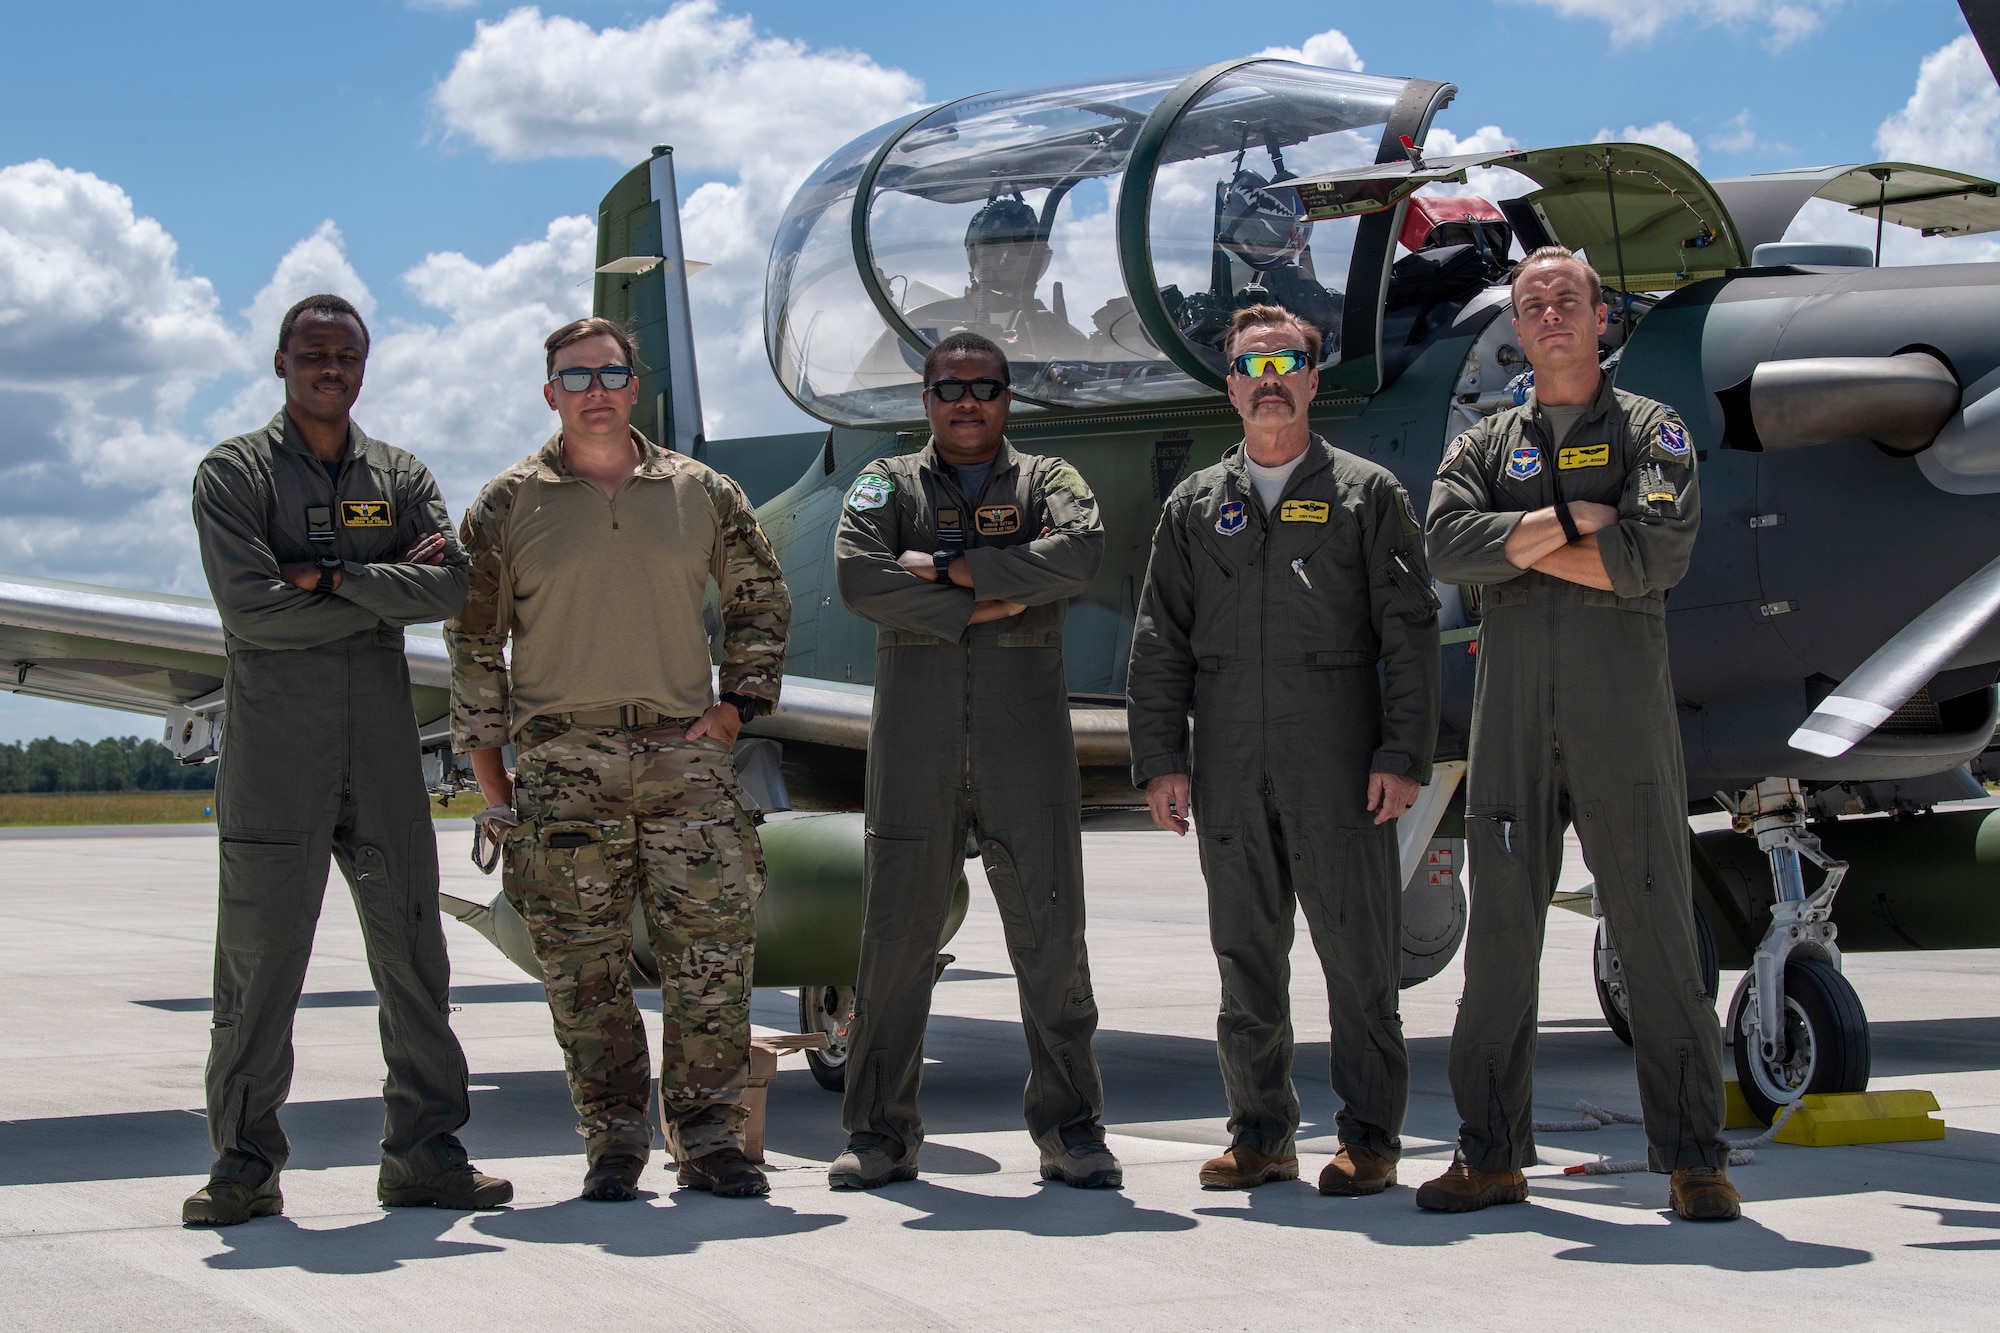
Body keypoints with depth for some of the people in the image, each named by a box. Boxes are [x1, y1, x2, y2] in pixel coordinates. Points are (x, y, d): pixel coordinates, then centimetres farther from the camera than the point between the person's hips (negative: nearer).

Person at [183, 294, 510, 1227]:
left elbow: (450, 589, -4)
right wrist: (386, 592, -6)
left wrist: (330, 576, -11)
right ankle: (245, 1166, 4)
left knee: (411, 948, 4)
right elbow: (252, 610, -11)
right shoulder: (234, 474, 3)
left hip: (384, 747, 4)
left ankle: (423, 1152, 11)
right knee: (260, 957, -4)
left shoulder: (400, 478, 14)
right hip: (273, 751, -4)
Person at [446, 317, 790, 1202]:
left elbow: (761, 600, 20)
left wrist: (736, 705, 9)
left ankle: (707, 1138, 6)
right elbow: (474, 640, 6)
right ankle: (613, 1144, 10)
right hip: (562, 761, -1)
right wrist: (488, 768, 2)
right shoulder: (508, 506, 4)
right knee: (585, 966, 0)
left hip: (684, 754, 2)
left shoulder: (701, 494, 9)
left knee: (712, 950, -3)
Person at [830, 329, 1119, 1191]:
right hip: (914, 743, 0)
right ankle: (880, 1134, 8)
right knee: (897, 934, 0)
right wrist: (979, 608, -9)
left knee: (1050, 934, 0)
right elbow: (859, 579, -7)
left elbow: (1078, 554, -11)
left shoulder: (1045, 482, 13)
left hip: (1027, 742, 0)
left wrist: (952, 569, -11)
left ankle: (1070, 1129, 8)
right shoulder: (888, 485, 13)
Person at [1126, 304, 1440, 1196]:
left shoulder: (1366, 495, 6)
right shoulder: (1194, 507, 14)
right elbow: (1161, 644, 12)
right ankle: (1262, 1133, 15)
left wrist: (1403, 756, -8)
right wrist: (1161, 760, 2)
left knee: (1358, 951, -2)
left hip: (1339, 768, -3)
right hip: (1229, 770, 3)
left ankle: (1370, 1139, 6)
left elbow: (1409, 636, 1)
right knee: (1246, 955, 6)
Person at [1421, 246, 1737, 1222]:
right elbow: (1448, 545, -4)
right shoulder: (1483, 447, 17)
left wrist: (1521, 544, -5)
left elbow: (1657, 554, -9)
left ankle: (1693, 1158, 0)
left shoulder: (1650, 432, 9)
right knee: (1500, 927, 3)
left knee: (1657, 926, -4)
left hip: (1624, 702, -2)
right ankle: (1492, 1153, 10)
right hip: (1512, 710, 3)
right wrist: (1574, 521, -10)